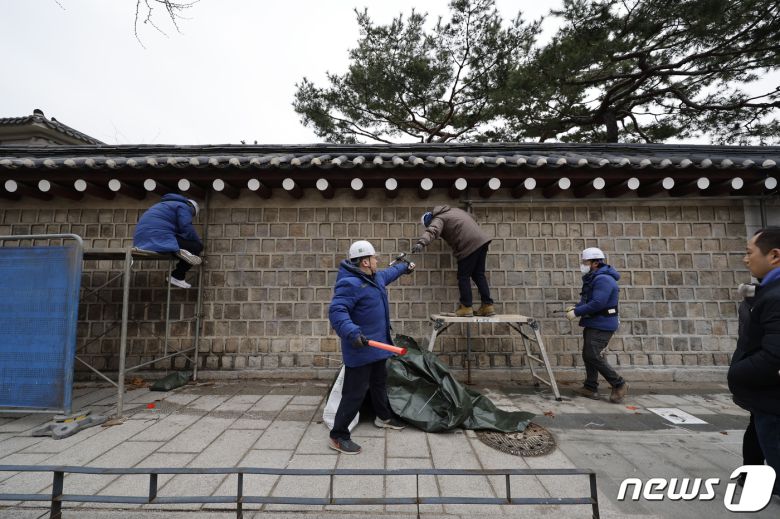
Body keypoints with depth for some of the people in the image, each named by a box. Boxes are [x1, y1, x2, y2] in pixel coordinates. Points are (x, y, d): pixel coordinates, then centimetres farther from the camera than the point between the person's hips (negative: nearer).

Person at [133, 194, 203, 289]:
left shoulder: (170, 204, 34)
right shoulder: (184, 207, 6)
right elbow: (187, 229, -9)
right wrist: (199, 242, 6)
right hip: (159, 237, -10)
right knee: (196, 246, -5)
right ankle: (177, 277, -4)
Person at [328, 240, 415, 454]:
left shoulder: (375, 277, 8)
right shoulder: (350, 283, -25)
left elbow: (387, 274, 32)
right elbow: (336, 311, -34)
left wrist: (404, 267, 46)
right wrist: (352, 332, -47)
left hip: (377, 345, 10)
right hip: (360, 348, -10)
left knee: (380, 382, 26)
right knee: (355, 392, -4)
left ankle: (384, 416, 47)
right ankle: (338, 436, 9)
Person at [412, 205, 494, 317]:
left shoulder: (438, 219, -3)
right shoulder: (453, 210, 22)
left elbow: (432, 231, -26)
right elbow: (469, 216, 36)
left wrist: (421, 243, -41)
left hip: (470, 245, -9)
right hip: (482, 240, 9)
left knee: (463, 277, 2)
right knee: (478, 275, 15)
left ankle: (466, 307, 6)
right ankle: (488, 306, 17)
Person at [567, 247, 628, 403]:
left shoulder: (603, 279, -19)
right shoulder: (593, 279, 14)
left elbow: (597, 303, -27)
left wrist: (577, 313, -22)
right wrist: (576, 307, 1)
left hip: (602, 325, -10)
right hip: (593, 324, 10)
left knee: (594, 356, -10)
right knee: (588, 355, 12)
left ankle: (619, 385, 5)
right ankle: (591, 388, 19)